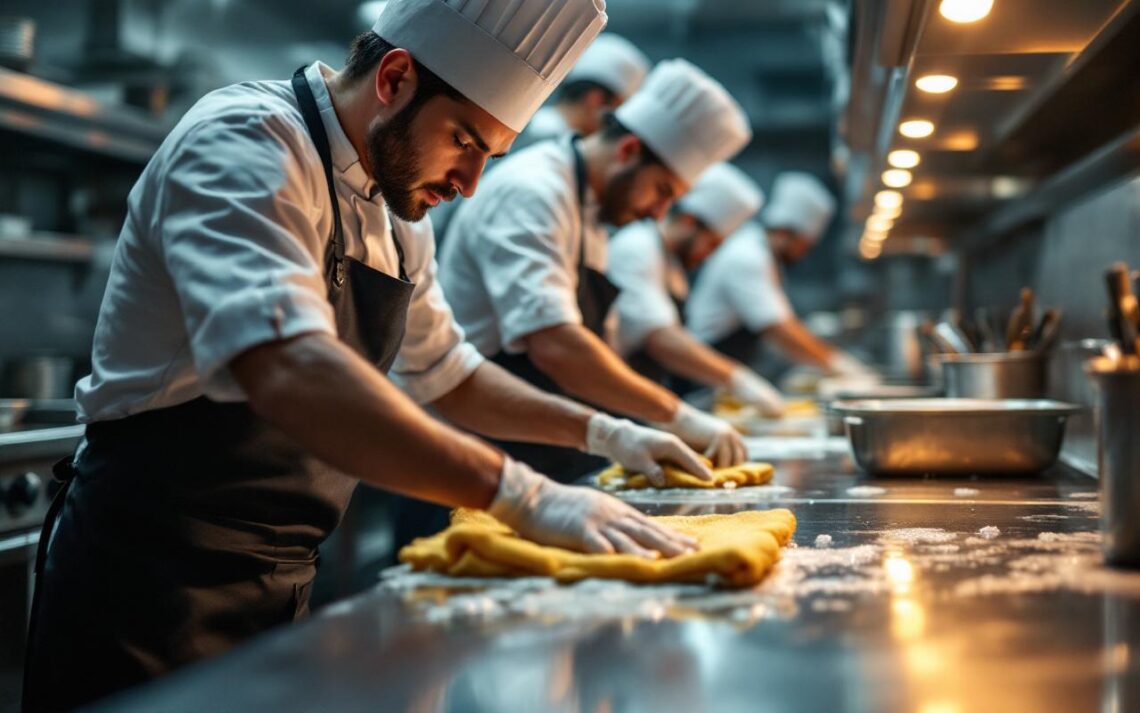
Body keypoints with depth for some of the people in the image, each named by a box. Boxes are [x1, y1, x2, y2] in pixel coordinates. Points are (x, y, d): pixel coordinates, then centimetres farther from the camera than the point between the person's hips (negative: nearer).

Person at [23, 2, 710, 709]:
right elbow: (290, 373, -36)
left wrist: (600, 431, 11)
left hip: (281, 585, 8)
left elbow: (444, 374, 22)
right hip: (156, 578, -8)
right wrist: (524, 495, -38)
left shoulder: (398, 219, 9)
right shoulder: (245, 144, -19)